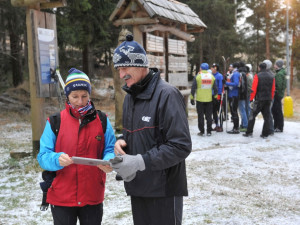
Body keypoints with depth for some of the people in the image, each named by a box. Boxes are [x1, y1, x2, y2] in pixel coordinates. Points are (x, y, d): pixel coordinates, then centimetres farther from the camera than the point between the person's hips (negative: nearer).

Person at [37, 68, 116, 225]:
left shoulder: (102, 120, 1)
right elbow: (43, 156, -7)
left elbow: (110, 149, 0)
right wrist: (57, 159, -28)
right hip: (61, 197, -1)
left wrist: (109, 162, -22)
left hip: (93, 197, 2)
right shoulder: (55, 122, -4)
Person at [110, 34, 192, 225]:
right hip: (138, 188, 8)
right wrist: (122, 142, 0)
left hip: (164, 190, -8)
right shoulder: (130, 97, 11)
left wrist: (141, 161, -25)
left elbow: (181, 146, -21)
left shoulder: (167, 94, -16)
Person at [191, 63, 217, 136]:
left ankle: (201, 131, 5)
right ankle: (209, 131, 9)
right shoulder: (212, 76, 5)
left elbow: (193, 88, -5)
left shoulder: (197, 76, -4)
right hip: (209, 100, 2)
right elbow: (215, 88, 8)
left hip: (200, 100, -2)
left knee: (200, 116, 5)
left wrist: (192, 98, 0)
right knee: (209, 115, 8)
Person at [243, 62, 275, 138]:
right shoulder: (271, 77, 9)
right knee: (266, 117, 7)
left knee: (252, 115, 3)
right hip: (268, 99, 5)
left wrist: (251, 99, -7)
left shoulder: (257, 76, -8)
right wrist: (271, 98, 17)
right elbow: (273, 90, 10)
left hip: (259, 99, -5)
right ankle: (265, 134, 8)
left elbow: (254, 89, -11)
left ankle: (249, 132, 1)